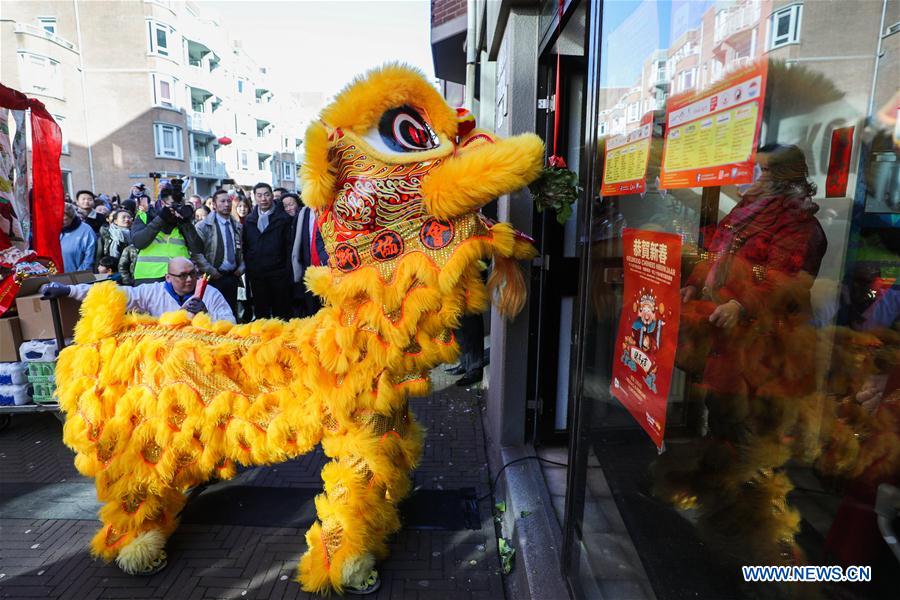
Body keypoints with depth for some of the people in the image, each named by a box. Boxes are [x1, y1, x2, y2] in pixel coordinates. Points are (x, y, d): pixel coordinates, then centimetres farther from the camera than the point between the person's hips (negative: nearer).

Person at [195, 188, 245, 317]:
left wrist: (241, 268, 4)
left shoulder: (238, 226, 12)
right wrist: (211, 272, -15)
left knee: (232, 312, 9)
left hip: (233, 276, 5)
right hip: (214, 278, -4)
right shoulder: (204, 226, -4)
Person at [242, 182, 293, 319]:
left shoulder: (283, 218, 0)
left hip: (278, 273, -3)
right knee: (260, 312, 10)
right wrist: (247, 270, 4)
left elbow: (289, 246, -4)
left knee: (281, 312, 4)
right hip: (256, 274, 3)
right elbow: (245, 247, 11)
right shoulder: (249, 220, 11)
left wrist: (288, 270, -10)